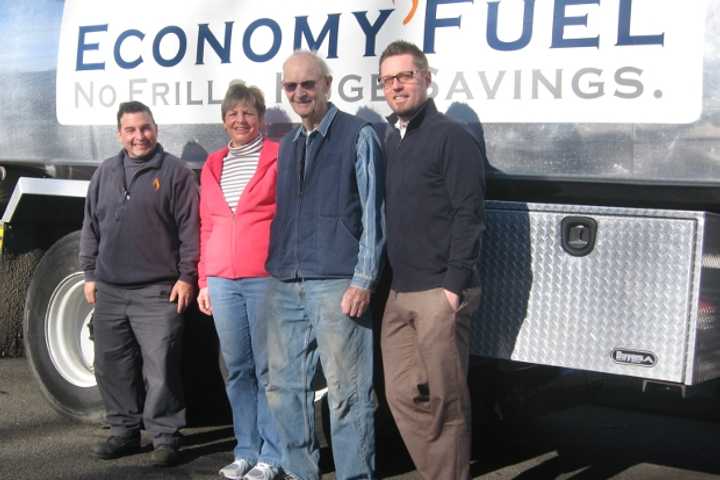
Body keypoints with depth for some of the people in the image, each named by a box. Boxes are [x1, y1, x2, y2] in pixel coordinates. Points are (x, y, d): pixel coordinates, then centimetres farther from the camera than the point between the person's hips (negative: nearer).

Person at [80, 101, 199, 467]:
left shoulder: (175, 172, -1)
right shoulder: (104, 174, 14)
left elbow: (190, 229, -5)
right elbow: (91, 228, 18)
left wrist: (186, 276, -9)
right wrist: (90, 274, 14)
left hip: (158, 292, -5)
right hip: (109, 291, 6)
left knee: (160, 369, -6)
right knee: (111, 366, 11)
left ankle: (165, 437, 5)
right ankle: (124, 431, 24)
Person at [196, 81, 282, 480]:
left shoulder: (279, 158, 1)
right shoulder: (213, 165, 16)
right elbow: (206, 227, 19)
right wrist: (204, 281, 15)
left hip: (266, 279, -5)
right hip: (222, 282, 5)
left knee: (268, 369, -1)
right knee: (237, 369, 9)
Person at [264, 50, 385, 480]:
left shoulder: (359, 136, 0)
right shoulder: (287, 146, 19)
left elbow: (373, 214, -5)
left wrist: (363, 281, -11)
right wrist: (275, 272, 16)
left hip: (336, 285, -7)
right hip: (285, 288, 7)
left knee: (347, 393, -3)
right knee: (286, 387, 11)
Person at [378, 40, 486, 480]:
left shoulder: (451, 137, -6)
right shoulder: (390, 141, 16)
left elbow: (468, 216, -13)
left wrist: (454, 286, -18)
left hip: (439, 293, -7)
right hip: (400, 293, 8)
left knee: (444, 398, 0)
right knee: (403, 394, 10)